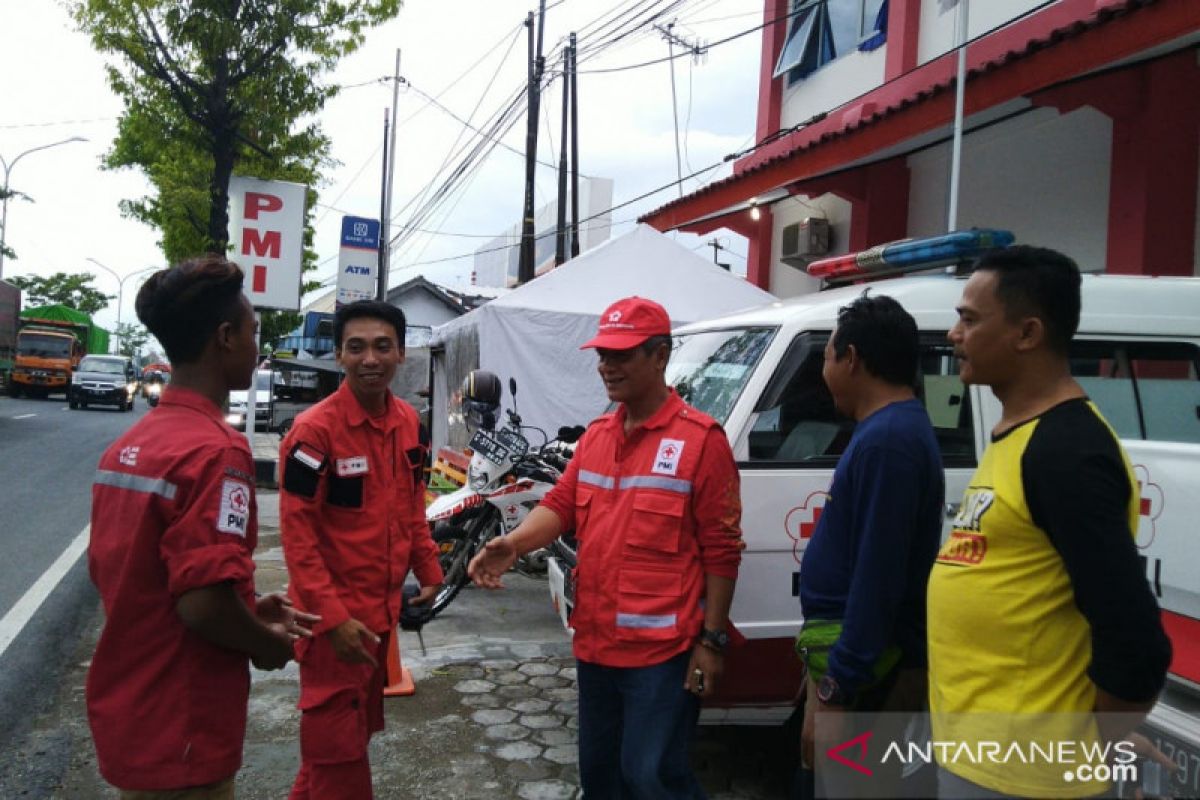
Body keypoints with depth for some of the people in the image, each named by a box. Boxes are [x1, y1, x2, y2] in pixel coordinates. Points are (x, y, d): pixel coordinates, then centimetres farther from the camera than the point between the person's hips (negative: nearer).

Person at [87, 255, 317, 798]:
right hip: (179, 735, -8)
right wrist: (269, 643, -9)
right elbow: (203, 604, -29)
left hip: (122, 714, 8)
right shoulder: (216, 450, -23)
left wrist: (252, 611, 11)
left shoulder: (125, 447, 4)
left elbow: (112, 572, 13)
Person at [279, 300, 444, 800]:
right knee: (338, 746, 4)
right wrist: (331, 616, -23)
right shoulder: (315, 429, -18)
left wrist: (429, 571, 11)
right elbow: (296, 529, -20)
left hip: (383, 608, 7)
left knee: (358, 729, 22)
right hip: (336, 615, -7)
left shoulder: (408, 421, 3)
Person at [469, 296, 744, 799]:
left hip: (661, 647, -7)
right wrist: (513, 544, -14)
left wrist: (713, 640, -11)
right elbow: (561, 505, 6)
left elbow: (722, 549, -11)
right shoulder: (595, 436, 11)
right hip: (595, 642, 7)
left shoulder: (700, 438, -10)